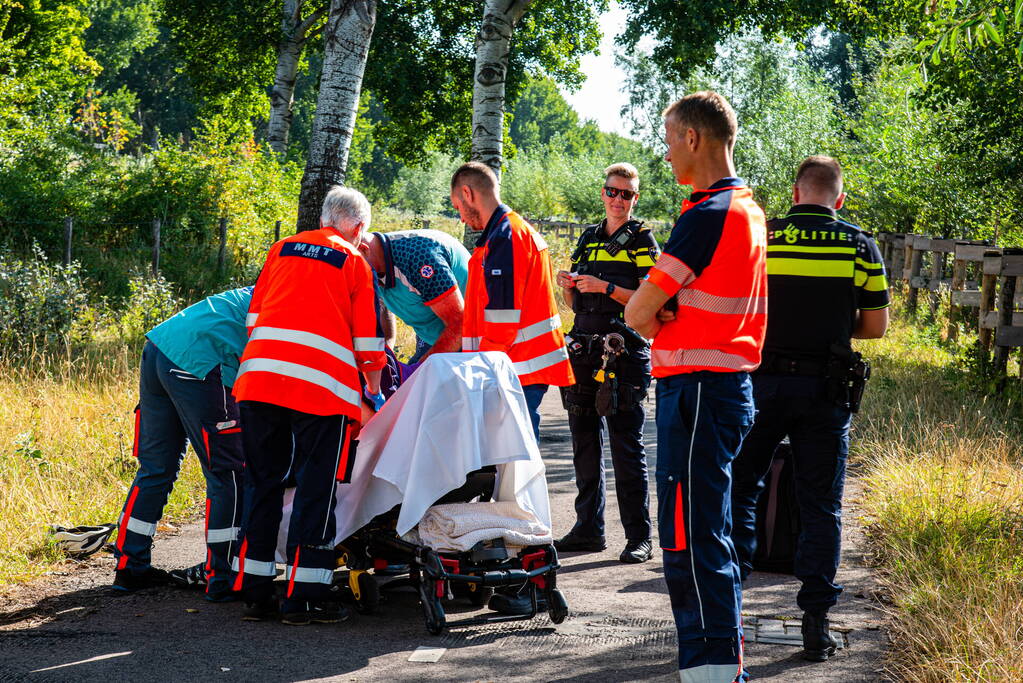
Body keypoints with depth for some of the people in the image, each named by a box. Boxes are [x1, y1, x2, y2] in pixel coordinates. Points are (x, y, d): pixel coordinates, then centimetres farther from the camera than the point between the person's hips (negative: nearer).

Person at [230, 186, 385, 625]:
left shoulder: (281, 250, 20)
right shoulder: (354, 262, 9)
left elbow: (255, 315, 20)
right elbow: (367, 339, 9)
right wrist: (374, 392, 22)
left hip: (258, 376, 4)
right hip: (321, 384, -4)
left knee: (262, 483, 13)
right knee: (316, 489, 3)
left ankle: (255, 592, 15)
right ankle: (304, 597, 2)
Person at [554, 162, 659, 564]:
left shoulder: (641, 240, 0)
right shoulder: (588, 239, 18)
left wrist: (606, 288, -16)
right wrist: (567, 287, 1)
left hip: (624, 349, -6)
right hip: (584, 347, 6)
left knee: (626, 447, -7)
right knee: (585, 443, 10)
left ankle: (639, 536, -4)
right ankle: (589, 528, 18)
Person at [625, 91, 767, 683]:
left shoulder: (708, 215, -17)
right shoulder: (748, 208, 15)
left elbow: (639, 312, -13)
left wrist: (659, 321, 6)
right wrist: (674, 317, -1)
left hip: (698, 389, -10)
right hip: (731, 384, 10)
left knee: (691, 539, -8)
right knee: (709, 534, 16)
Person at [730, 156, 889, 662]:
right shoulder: (860, 247, -1)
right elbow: (876, 326, 4)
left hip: (762, 382, 0)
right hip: (826, 390, 0)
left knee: (739, 490, 12)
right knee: (821, 506, 7)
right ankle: (816, 624, 6)